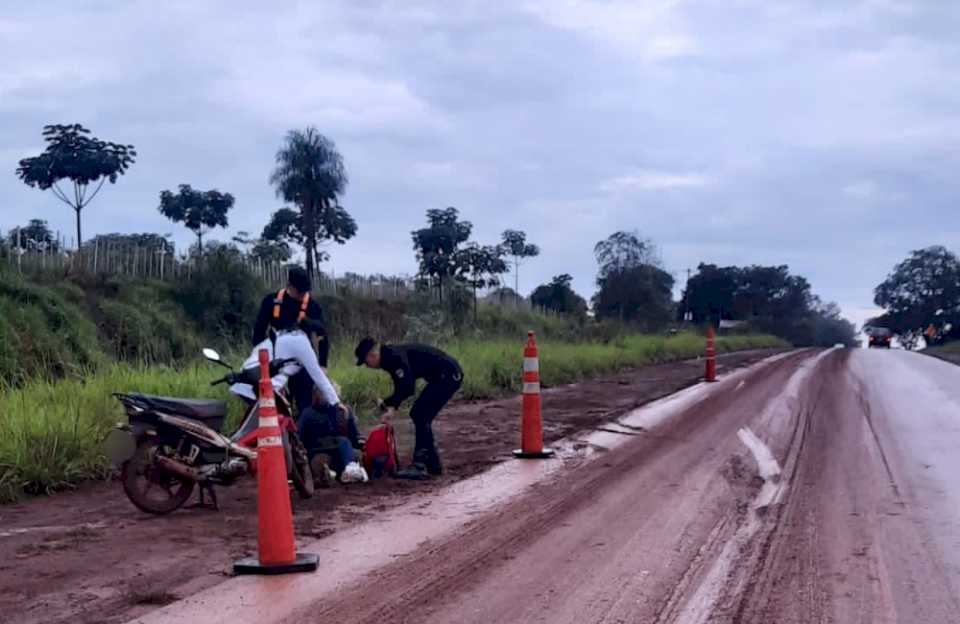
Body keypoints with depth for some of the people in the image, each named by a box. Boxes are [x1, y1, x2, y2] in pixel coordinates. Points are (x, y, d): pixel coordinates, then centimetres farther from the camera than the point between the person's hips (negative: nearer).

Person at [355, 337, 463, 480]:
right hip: (442, 376, 10)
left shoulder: (395, 356, -18)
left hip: (448, 375, -10)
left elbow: (407, 388, -24)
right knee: (419, 415, 13)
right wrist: (391, 406, 1)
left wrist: (388, 403, -12)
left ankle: (419, 466, -16)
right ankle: (433, 464, 19)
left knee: (420, 416, -13)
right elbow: (402, 388, 16)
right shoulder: (391, 357, 13)